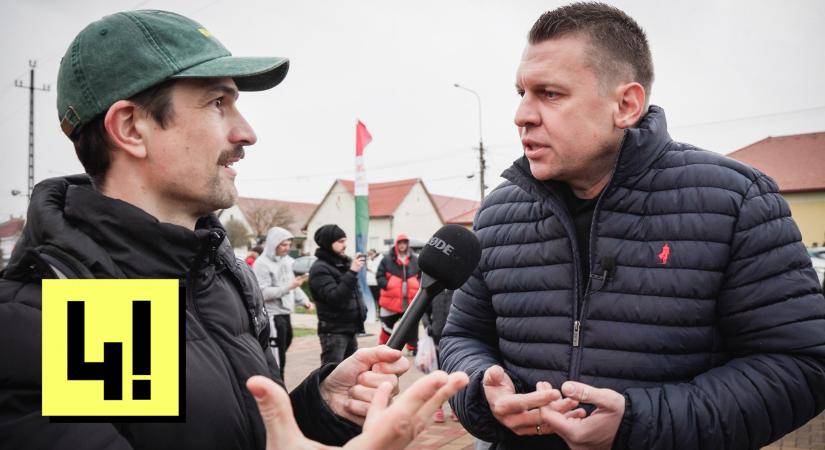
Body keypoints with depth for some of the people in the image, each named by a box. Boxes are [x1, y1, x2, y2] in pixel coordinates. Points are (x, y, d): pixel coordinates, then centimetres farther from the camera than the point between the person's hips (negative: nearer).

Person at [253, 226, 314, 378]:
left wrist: (304, 301, 2)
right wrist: (289, 287, -26)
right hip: (272, 316, -8)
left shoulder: (288, 261, 10)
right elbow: (263, 293, -20)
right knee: (277, 359, -4)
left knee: (283, 348, 18)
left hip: (285, 314, 9)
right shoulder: (262, 264, -14)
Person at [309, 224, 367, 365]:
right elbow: (333, 297, -23)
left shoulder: (343, 263, 13)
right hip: (333, 331, -8)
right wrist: (352, 272, -24)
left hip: (350, 328, 8)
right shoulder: (320, 269, -12)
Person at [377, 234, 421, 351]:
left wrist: (417, 286, -1)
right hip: (391, 299, -2)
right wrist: (387, 285, -15)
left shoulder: (415, 260, 3)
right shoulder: (387, 259, -5)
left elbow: (421, 276, 14)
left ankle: (413, 347, 21)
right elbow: (380, 275, -2)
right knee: (387, 325, 11)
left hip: (411, 300, 2)